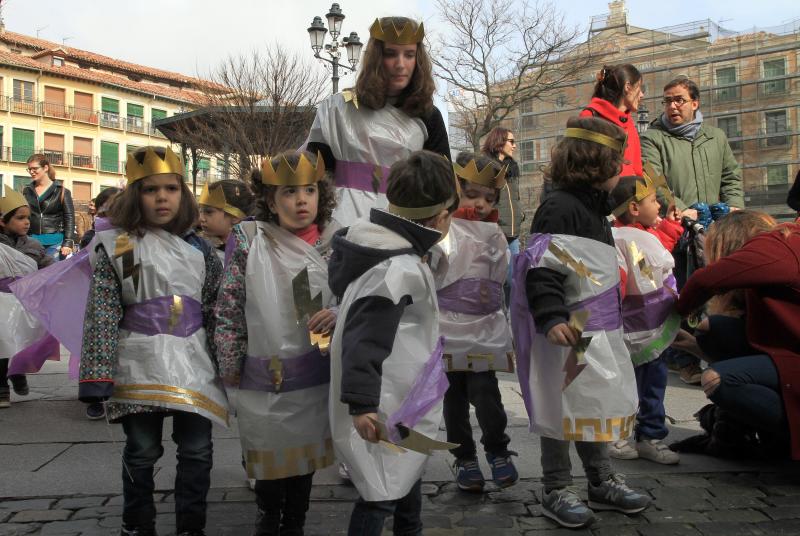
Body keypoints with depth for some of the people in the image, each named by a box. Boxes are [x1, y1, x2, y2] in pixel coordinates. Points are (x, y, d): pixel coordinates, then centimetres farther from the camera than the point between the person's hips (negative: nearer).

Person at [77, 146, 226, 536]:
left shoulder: (199, 248, 7)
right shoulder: (114, 246, -2)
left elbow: (216, 310, 10)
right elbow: (102, 314, -6)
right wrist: (98, 374, -11)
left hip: (192, 362, 3)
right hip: (140, 365, -2)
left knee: (197, 451, 7)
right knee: (142, 452, 9)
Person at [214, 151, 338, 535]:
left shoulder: (336, 241, -1)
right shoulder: (248, 239, -5)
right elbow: (229, 306, -3)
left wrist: (339, 315, -15)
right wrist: (230, 364, -4)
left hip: (315, 376, 2)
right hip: (263, 375, -1)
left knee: (305, 451, 15)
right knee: (270, 452, 13)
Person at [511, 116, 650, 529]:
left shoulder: (593, 206, 15)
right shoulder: (560, 207, -18)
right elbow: (541, 271, -27)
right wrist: (552, 319, -38)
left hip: (596, 332, 10)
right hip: (567, 334, -10)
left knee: (596, 406, 18)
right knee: (563, 409, 1)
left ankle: (601, 482, 31)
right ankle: (556, 492, 16)